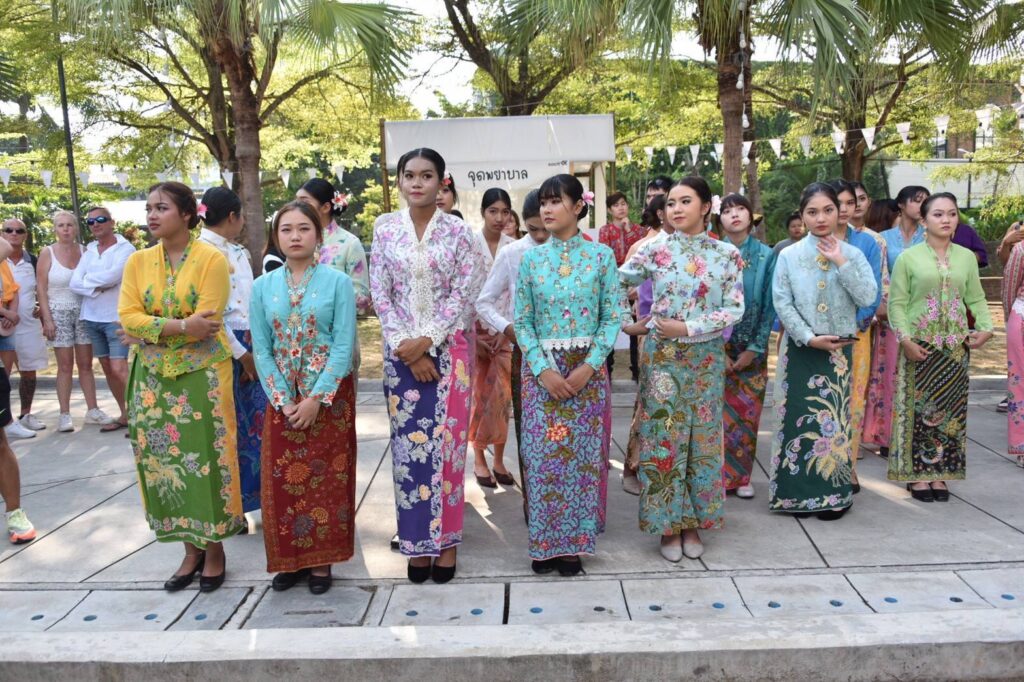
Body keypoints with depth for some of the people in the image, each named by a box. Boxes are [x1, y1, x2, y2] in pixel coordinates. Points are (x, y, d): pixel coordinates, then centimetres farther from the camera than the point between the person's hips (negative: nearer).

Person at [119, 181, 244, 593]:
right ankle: (191, 550, 21)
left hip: (201, 374, -5)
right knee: (164, 460, 7)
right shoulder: (138, 261, 7)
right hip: (153, 377, 5)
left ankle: (214, 549, 15)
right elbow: (127, 317, -4)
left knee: (204, 460, -1)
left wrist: (150, 329, -11)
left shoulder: (211, 259, -8)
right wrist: (181, 326, -18)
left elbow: (206, 322, -16)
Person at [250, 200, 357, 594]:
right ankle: (290, 560, 21)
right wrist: (283, 400, -9)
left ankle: (321, 561, 16)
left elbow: (344, 345, -10)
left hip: (331, 395, -2)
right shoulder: (263, 287, 4)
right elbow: (261, 350, 2)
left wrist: (317, 398, -16)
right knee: (282, 481, 5)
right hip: (283, 399, 3)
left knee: (327, 478, 3)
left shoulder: (338, 282, -4)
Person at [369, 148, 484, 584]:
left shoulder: (458, 232, -1)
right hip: (400, 351, 2)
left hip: (447, 348, -1)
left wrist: (427, 341, -14)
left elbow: (463, 294, -5)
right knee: (408, 444, 4)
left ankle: (446, 539, 15)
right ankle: (418, 540, 16)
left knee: (446, 442, 2)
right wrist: (406, 346, -9)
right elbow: (380, 293, 0)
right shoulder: (385, 228, 4)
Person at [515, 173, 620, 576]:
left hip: (588, 368, -1)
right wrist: (543, 369, -10)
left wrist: (588, 366, -12)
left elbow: (612, 317, -2)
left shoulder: (601, 256, 0)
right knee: (542, 454, 1)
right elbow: (522, 321, 2)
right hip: (542, 369, 1)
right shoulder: (531, 259, 3)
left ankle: (575, 541, 17)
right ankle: (546, 542, 15)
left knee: (582, 453, 4)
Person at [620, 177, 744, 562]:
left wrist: (688, 328, -15)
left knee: (702, 438, 8)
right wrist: (625, 324, -5)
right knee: (663, 437, 2)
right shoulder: (655, 250, -1)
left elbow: (735, 309, -5)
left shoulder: (726, 254, 0)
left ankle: (693, 524, 22)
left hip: (706, 357, 1)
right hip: (662, 356, -1)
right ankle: (668, 524, 16)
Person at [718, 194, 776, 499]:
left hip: (753, 347, 1)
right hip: (716, 345, -1)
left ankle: (742, 477, 16)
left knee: (748, 413, 4)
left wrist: (754, 348, -6)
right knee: (719, 412, -1)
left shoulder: (766, 255, 1)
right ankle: (718, 475, 12)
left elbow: (770, 304, 0)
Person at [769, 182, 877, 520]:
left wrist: (841, 263, -12)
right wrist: (810, 338, -13)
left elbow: (868, 297, -8)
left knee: (835, 417, 4)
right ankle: (796, 491, 14)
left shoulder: (852, 254, 4)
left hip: (839, 350, 0)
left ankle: (833, 494, 14)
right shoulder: (788, 255, 2)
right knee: (798, 416, 3)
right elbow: (781, 303, -5)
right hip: (800, 350, 0)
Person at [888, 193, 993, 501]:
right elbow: (897, 303, -5)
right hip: (920, 346, -3)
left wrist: (986, 327, -7)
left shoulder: (967, 257, 8)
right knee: (920, 408, 0)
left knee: (951, 409, 6)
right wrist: (905, 339, -15)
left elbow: (976, 298, 10)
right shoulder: (908, 257, -3)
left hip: (956, 347, 3)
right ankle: (917, 475, 10)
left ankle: (940, 474, 16)